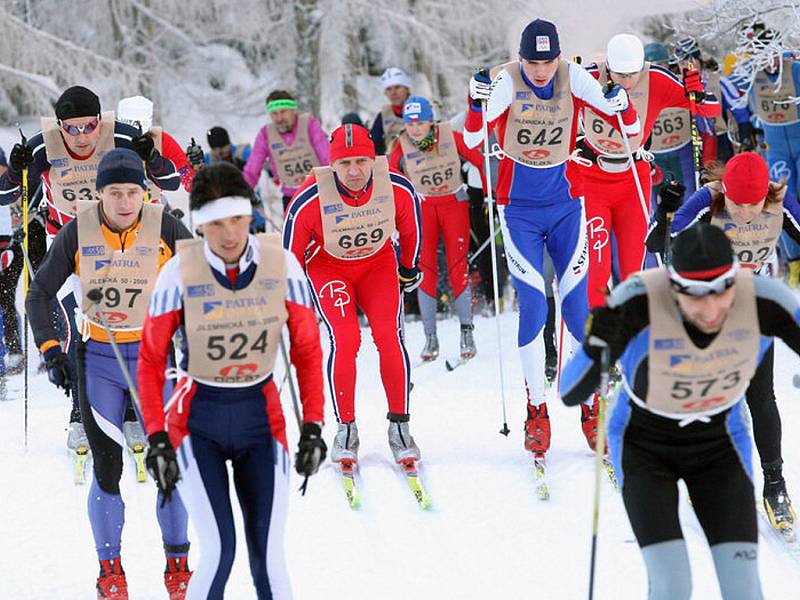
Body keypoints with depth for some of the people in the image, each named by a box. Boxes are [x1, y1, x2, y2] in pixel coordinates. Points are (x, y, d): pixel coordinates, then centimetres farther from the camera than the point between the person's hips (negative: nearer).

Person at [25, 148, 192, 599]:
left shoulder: (164, 228, -9)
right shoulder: (79, 232, -6)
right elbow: (40, 293, 4)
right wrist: (51, 352, -3)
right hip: (98, 360, 0)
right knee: (107, 469, -3)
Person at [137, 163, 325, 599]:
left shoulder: (281, 265, -9)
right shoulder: (180, 272, -13)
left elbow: (307, 350, 2)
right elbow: (151, 359, -4)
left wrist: (313, 427, -3)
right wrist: (156, 439, -10)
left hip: (261, 416, 2)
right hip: (197, 421, -2)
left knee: (268, 557, -2)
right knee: (218, 552, -14)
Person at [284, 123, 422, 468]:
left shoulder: (399, 190, -25)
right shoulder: (309, 201, -31)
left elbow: (410, 230, -1)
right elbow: (291, 254, -12)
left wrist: (409, 269, 13)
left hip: (379, 263, 2)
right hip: (328, 267, -2)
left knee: (388, 335, -17)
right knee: (345, 339, -20)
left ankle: (399, 427, -5)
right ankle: (346, 429, -4)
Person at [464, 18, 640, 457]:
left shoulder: (572, 77, -10)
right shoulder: (505, 82, -15)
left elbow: (629, 129, -9)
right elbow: (471, 141, -22)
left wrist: (622, 107, -30)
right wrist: (476, 105, -39)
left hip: (566, 204, 1)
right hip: (519, 209, -1)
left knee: (576, 308, -1)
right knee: (533, 309, -9)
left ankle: (593, 408, 12)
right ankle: (536, 411, 3)